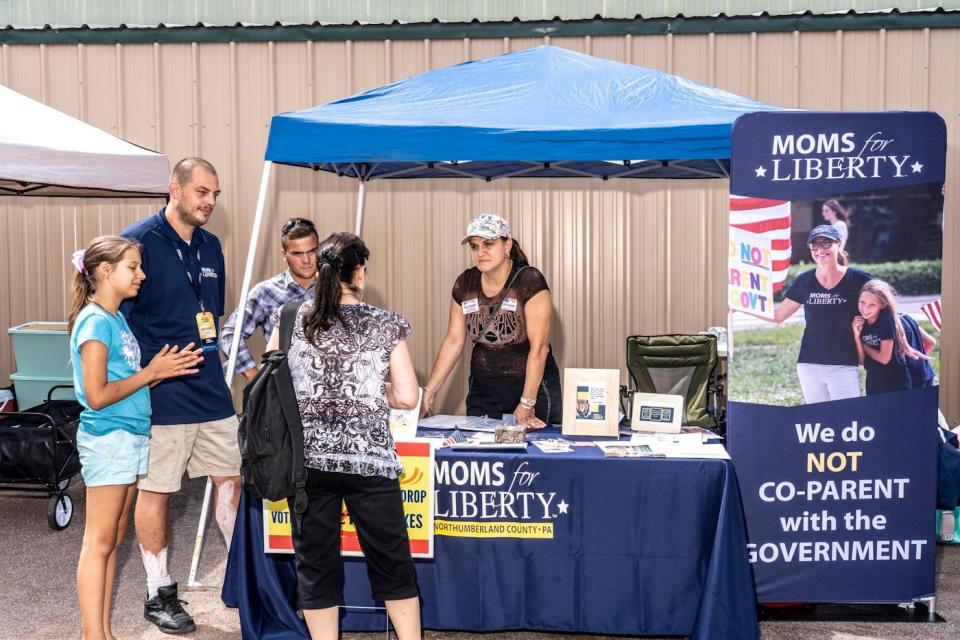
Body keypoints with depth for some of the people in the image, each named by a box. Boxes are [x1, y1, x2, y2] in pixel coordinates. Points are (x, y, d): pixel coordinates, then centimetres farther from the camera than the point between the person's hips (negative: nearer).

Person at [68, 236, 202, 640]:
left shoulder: (117, 318, 13)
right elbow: (97, 396, -19)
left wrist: (164, 368, 3)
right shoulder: (95, 322, -14)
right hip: (107, 439, -9)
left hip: (130, 437, 9)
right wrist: (151, 372, -13)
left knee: (113, 541, 12)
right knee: (99, 542, -2)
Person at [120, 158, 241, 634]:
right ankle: (159, 595, 20)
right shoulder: (138, 242, -10)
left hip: (210, 389, 7)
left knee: (230, 477, 12)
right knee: (156, 491, 5)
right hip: (162, 394, -7)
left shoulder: (210, 246, 11)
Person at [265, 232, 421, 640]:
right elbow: (407, 397, -2)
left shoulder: (291, 319, 1)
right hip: (369, 457, -1)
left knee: (315, 561, 12)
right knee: (391, 560, 13)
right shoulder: (385, 325, -2)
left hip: (308, 457, 2)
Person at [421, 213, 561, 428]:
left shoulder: (530, 281, -16)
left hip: (532, 385, -4)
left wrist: (527, 404, -20)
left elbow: (539, 346, -18)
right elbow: (454, 341, 3)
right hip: (482, 389, 5)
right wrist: (429, 392, -3)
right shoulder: (465, 284, -1)